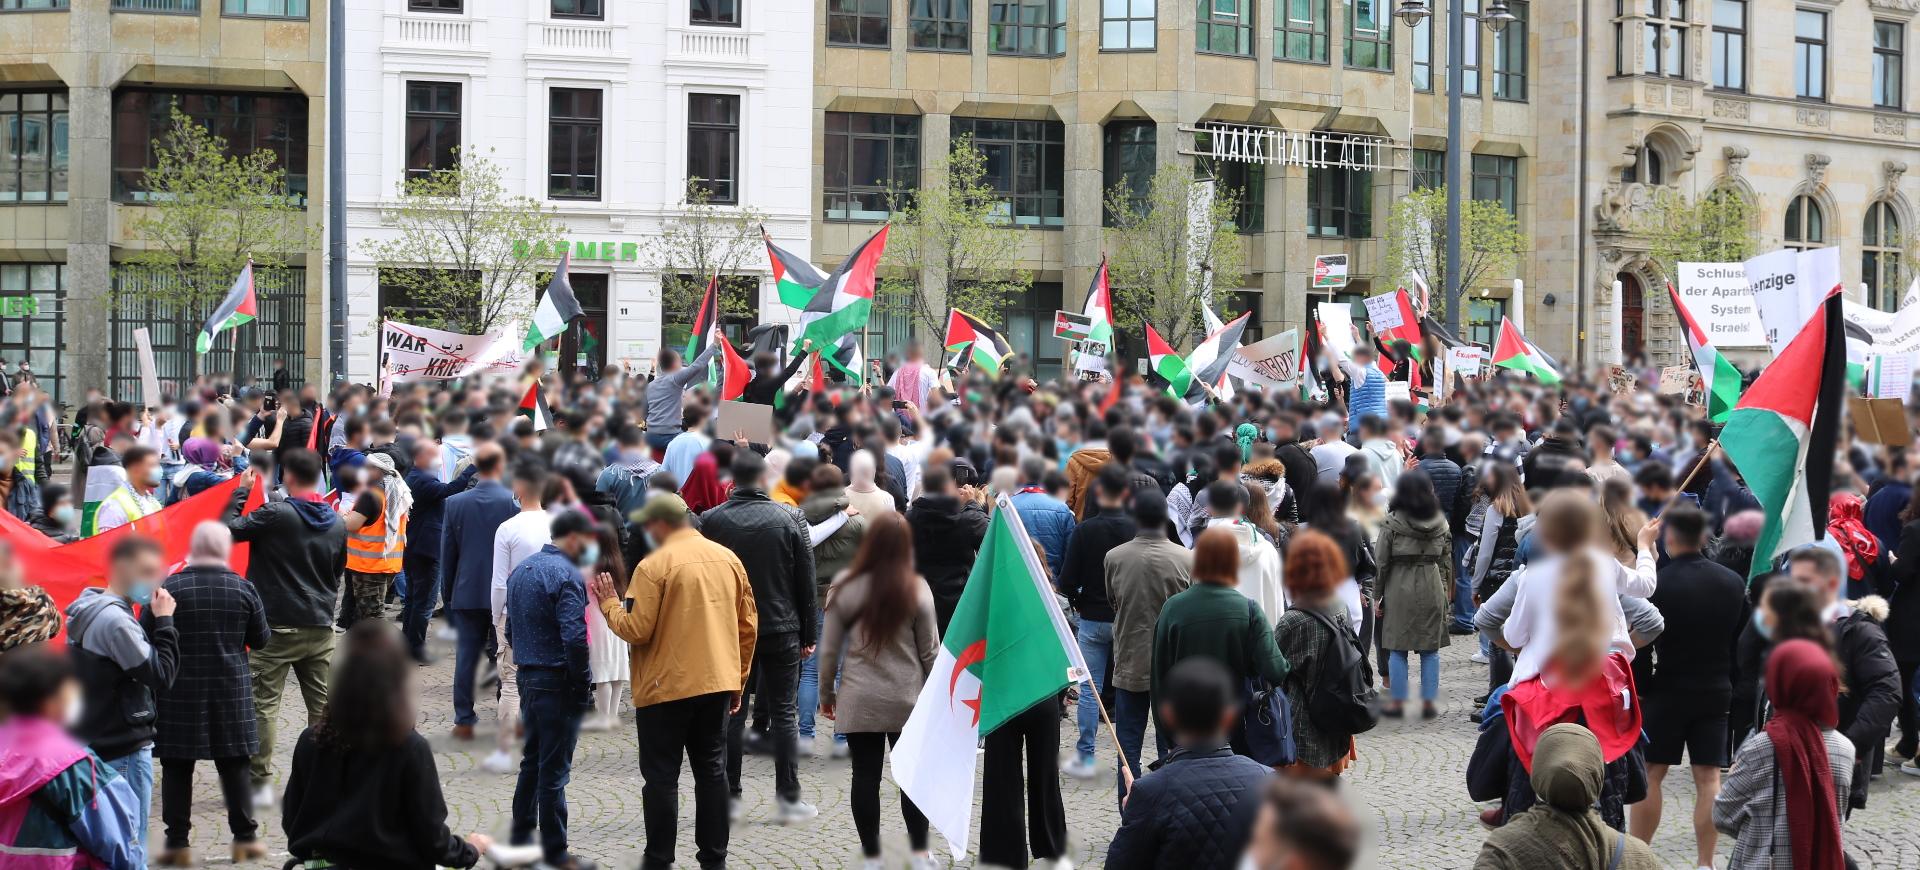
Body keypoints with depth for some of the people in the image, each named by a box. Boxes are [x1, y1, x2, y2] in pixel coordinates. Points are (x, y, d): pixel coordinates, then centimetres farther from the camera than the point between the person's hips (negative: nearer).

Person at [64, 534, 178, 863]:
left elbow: (139, 652, 12)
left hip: (94, 744, 10)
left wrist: (151, 616, 0)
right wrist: (164, 621, -12)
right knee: (130, 847, -5)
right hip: (125, 750, -10)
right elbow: (161, 676, -19)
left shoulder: (89, 610, 10)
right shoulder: (114, 619, -20)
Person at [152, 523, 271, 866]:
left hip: (179, 691, -2)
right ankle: (245, 837, 16)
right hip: (231, 690, 2)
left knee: (176, 767, 6)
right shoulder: (243, 588, -5)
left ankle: (177, 842, 6)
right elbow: (261, 639, 3)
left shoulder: (170, 588, -10)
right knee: (233, 764, 12)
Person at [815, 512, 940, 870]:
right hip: (907, 699, 1)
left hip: (859, 700, 0)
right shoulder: (917, 590, -6)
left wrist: (826, 693, 11)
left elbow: (829, 648, -1)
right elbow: (929, 650, 0)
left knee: (865, 776, 5)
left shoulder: (846, 587, -6)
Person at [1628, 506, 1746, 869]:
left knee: (1649, 774, 5)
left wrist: (1634, 687, 0)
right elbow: (1744, 641, 10)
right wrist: (1733, 687, 17)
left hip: (1666, 691, -4)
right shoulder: (1733, 583, 3)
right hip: (1716, 692, 4)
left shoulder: (1657, 584, -13)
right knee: (1709, 777, 5)